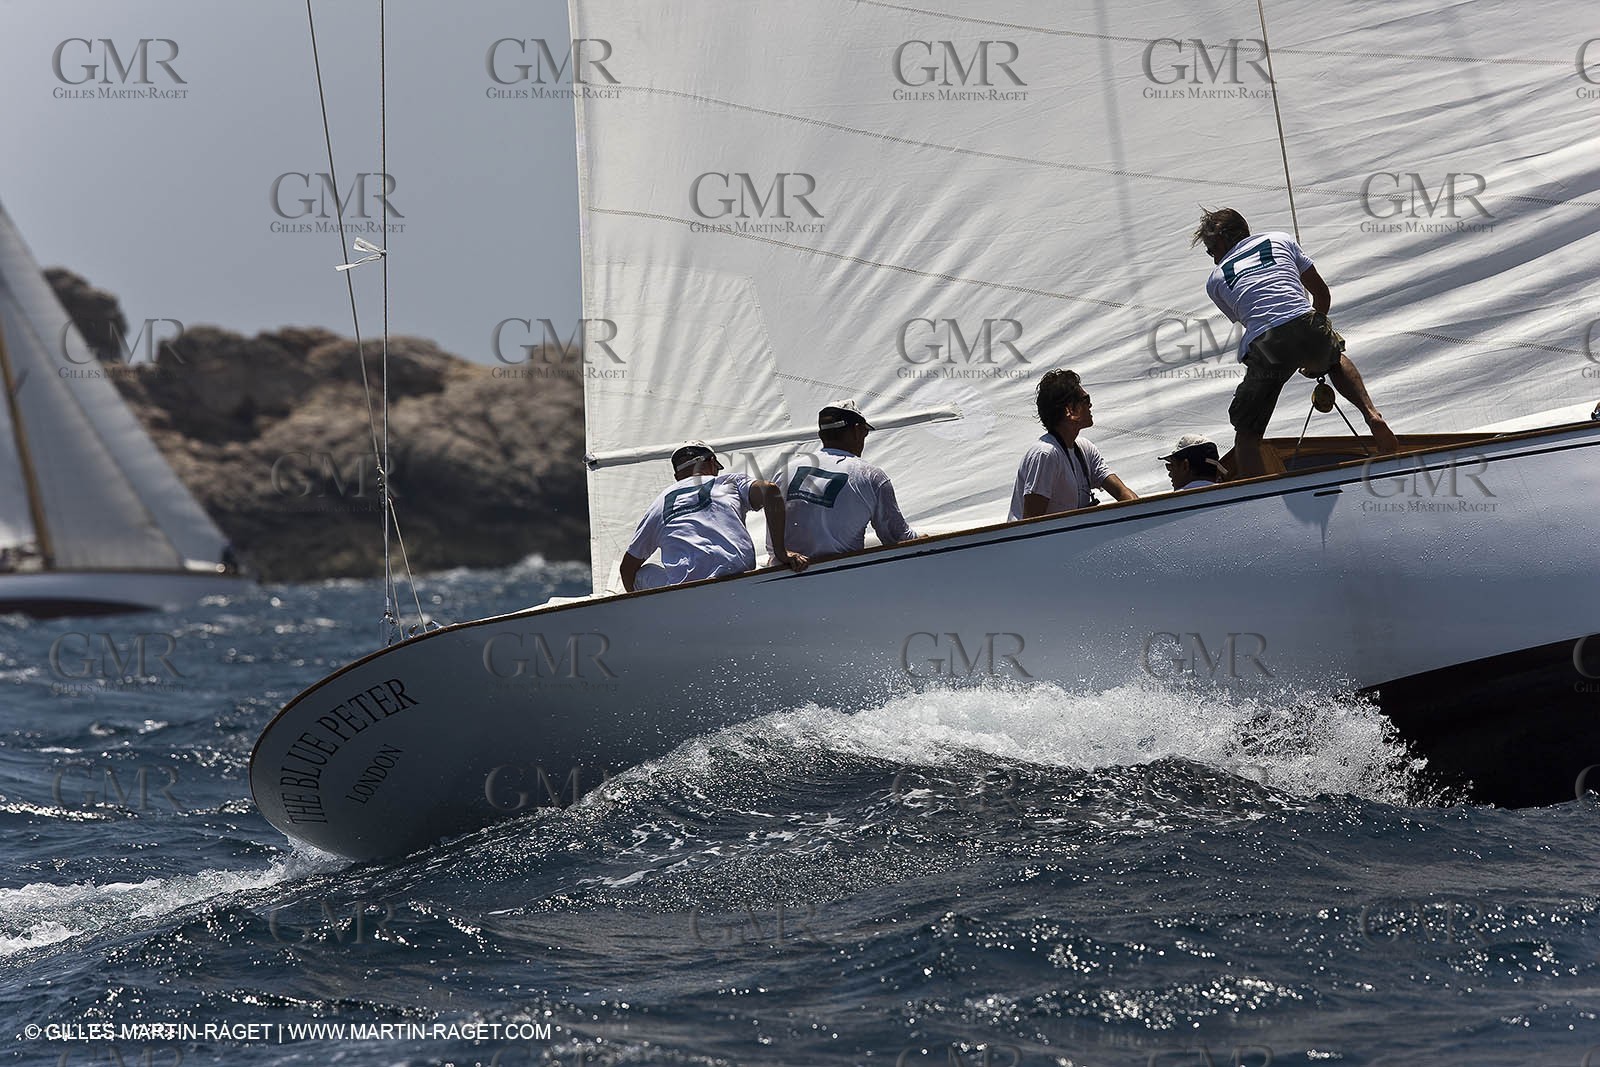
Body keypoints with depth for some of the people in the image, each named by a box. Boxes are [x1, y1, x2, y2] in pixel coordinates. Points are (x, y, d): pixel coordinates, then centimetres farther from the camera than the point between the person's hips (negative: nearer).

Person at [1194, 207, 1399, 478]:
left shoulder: (1215, 280, 23)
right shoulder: (1281, 241, 27)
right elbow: (1322, 293, 28)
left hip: (1264, 347, -2)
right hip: (1306, 327, 2)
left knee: (1246, 435, 13)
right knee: (1335, 358, 39)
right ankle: (1372, 416, 18)